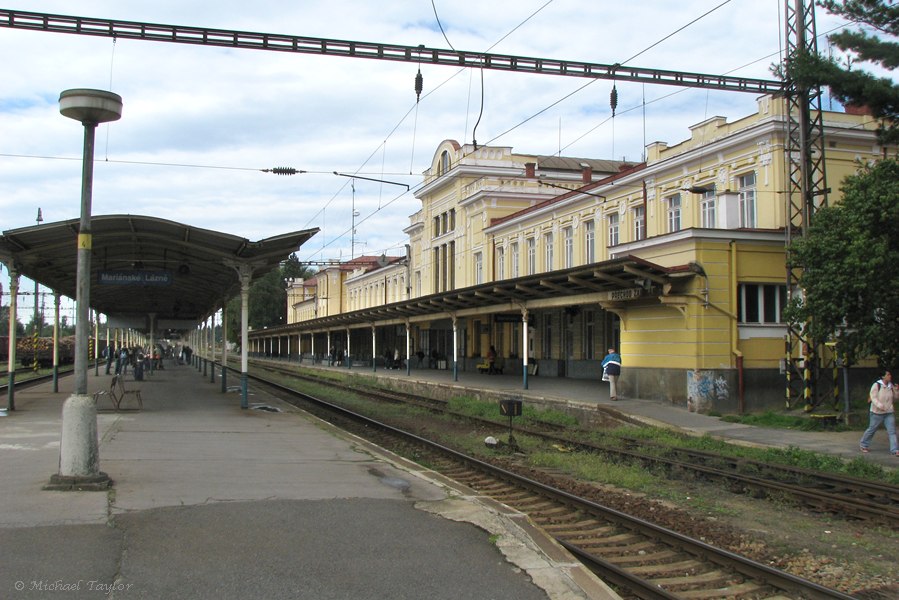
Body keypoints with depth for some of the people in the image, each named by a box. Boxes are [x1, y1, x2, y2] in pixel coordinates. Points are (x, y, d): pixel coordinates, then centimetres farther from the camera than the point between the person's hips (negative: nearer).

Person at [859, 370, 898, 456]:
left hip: (889, 413, 5)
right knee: (871, 429, 9)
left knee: (892, 431, -5)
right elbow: (873, 397, -16)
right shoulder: (876, 385, -12)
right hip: (877, 413, -5)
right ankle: (863, 445, 28)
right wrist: (880, 405, -31)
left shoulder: (891, 386, 5)